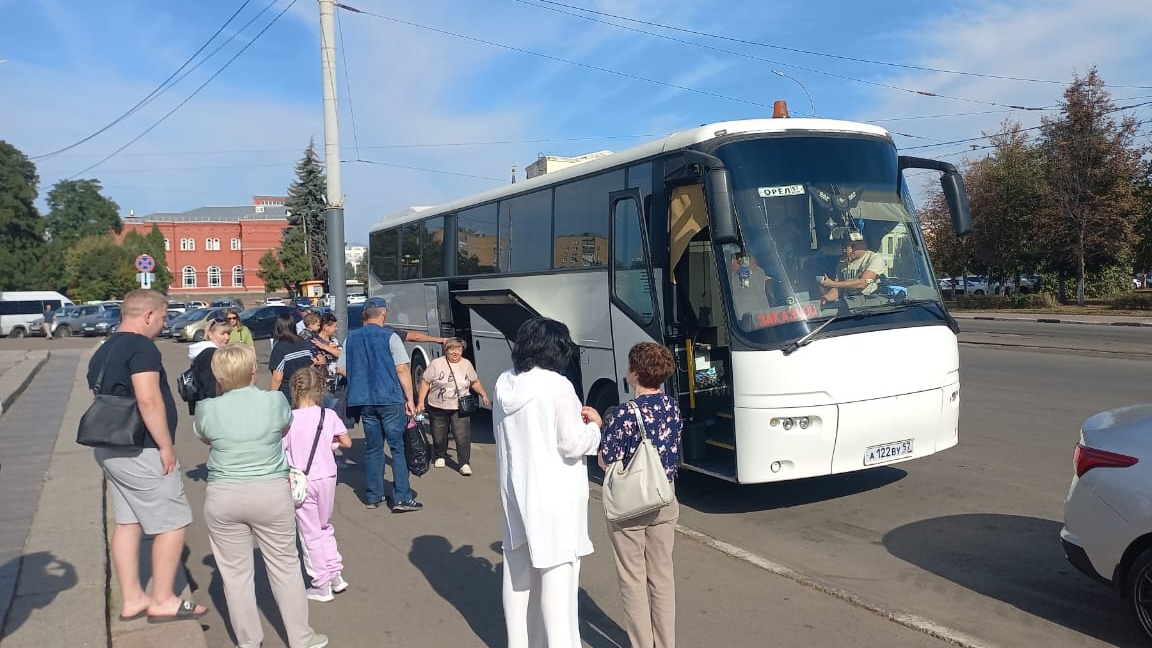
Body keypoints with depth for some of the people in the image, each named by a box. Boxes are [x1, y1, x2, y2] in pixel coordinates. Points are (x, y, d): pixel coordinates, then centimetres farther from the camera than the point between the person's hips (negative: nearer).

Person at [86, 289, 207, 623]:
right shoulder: (141, 346, -17)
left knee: (128, 523, 15)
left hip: (110, 449, 10)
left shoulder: (103, 351, 14)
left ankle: (131, 599, 23)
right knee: (173, 522, 0)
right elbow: (148, 400, -25)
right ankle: (163, 601, 7)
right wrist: (166, 445, -19)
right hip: (140, 452, -10)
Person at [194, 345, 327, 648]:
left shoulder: (207, 409, -8)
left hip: (223, 497, 1)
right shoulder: (275, 401, -10)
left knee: (235, 572, 13)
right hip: (272, 494, 0)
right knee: (285, 567, 12)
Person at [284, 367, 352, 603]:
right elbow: (347, 442, 3)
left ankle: (322, 585, 17)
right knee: (325, 527, 24)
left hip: (302, 481, -3)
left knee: (310, 534, 10)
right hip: (327, 477, 3)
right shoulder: (329, 415, -5)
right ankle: (336, 574, 25)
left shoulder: (289, 419, -13)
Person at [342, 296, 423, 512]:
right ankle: (402, 498, -3)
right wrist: (409, 399, -6)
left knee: (372, 449, 13)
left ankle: (373, 496, 16)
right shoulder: (389, 337, -7)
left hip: (365, 401, 5)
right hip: (390, 400, -5)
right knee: (398, 448, 0)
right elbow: (402, 370, -11)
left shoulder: (352, 338, 8)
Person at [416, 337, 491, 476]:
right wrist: (421, 402, -6)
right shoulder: (436, 364, -4)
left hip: (460, 409, 1)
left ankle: (464, 463, -3)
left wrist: (483, 394, 6)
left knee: (463, 437, -10)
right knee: (439, 437, 12)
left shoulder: (467, 364, 5)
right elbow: (425, 383, -2)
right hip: (438, 408, 0)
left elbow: (475, 382, 17)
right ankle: (440, 456, 37)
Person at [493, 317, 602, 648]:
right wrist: (592, 425, 2)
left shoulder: (505, 384, 4)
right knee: (557, 576, -2)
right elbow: (573, 445, -17)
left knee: (519, 573, 17)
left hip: (515, 491, 7)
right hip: (554, 496, -7)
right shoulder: (556, 385, -17)